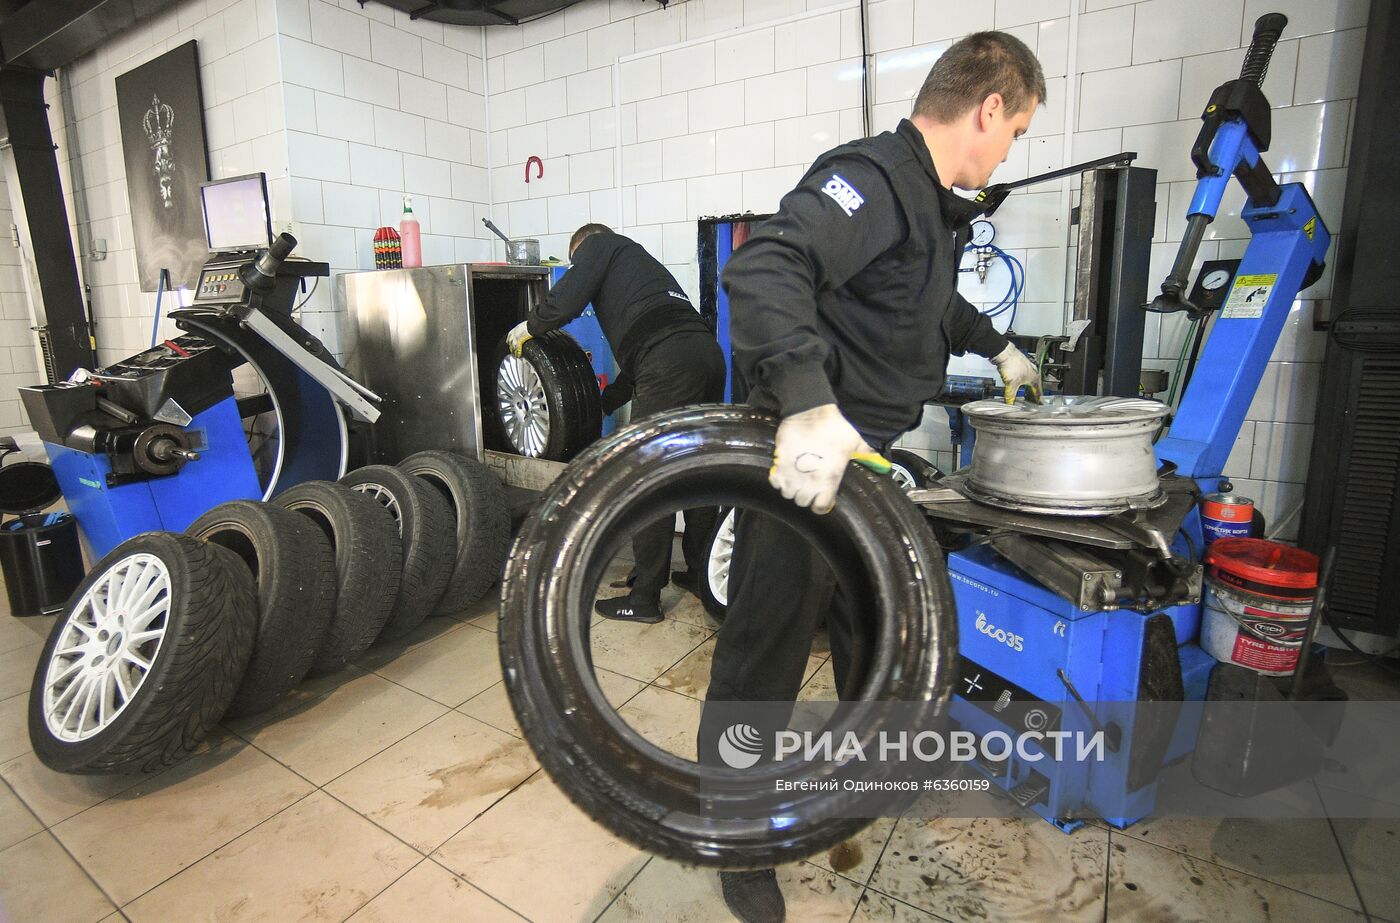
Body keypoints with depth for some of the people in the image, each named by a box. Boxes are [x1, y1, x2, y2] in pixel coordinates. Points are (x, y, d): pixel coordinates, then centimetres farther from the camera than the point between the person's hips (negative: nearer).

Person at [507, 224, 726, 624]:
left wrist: (528, 327, 16)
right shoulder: (637, 261, 39)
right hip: (707, 350, 9)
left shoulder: (597, 245, 17)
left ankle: (645, 598, 3)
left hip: (670, 360, -9)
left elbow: (567, 300, -2)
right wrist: (603, 404, 40)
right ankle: (701, 573, 28)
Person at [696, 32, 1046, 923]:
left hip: (868, 462, 10)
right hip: (803, 462, -10)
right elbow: (766, 266, -34)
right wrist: (807, 399, -46)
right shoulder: (870, 178, -16)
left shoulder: (934, 204, 17)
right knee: (765, 659, 2)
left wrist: (996, 347, 42)